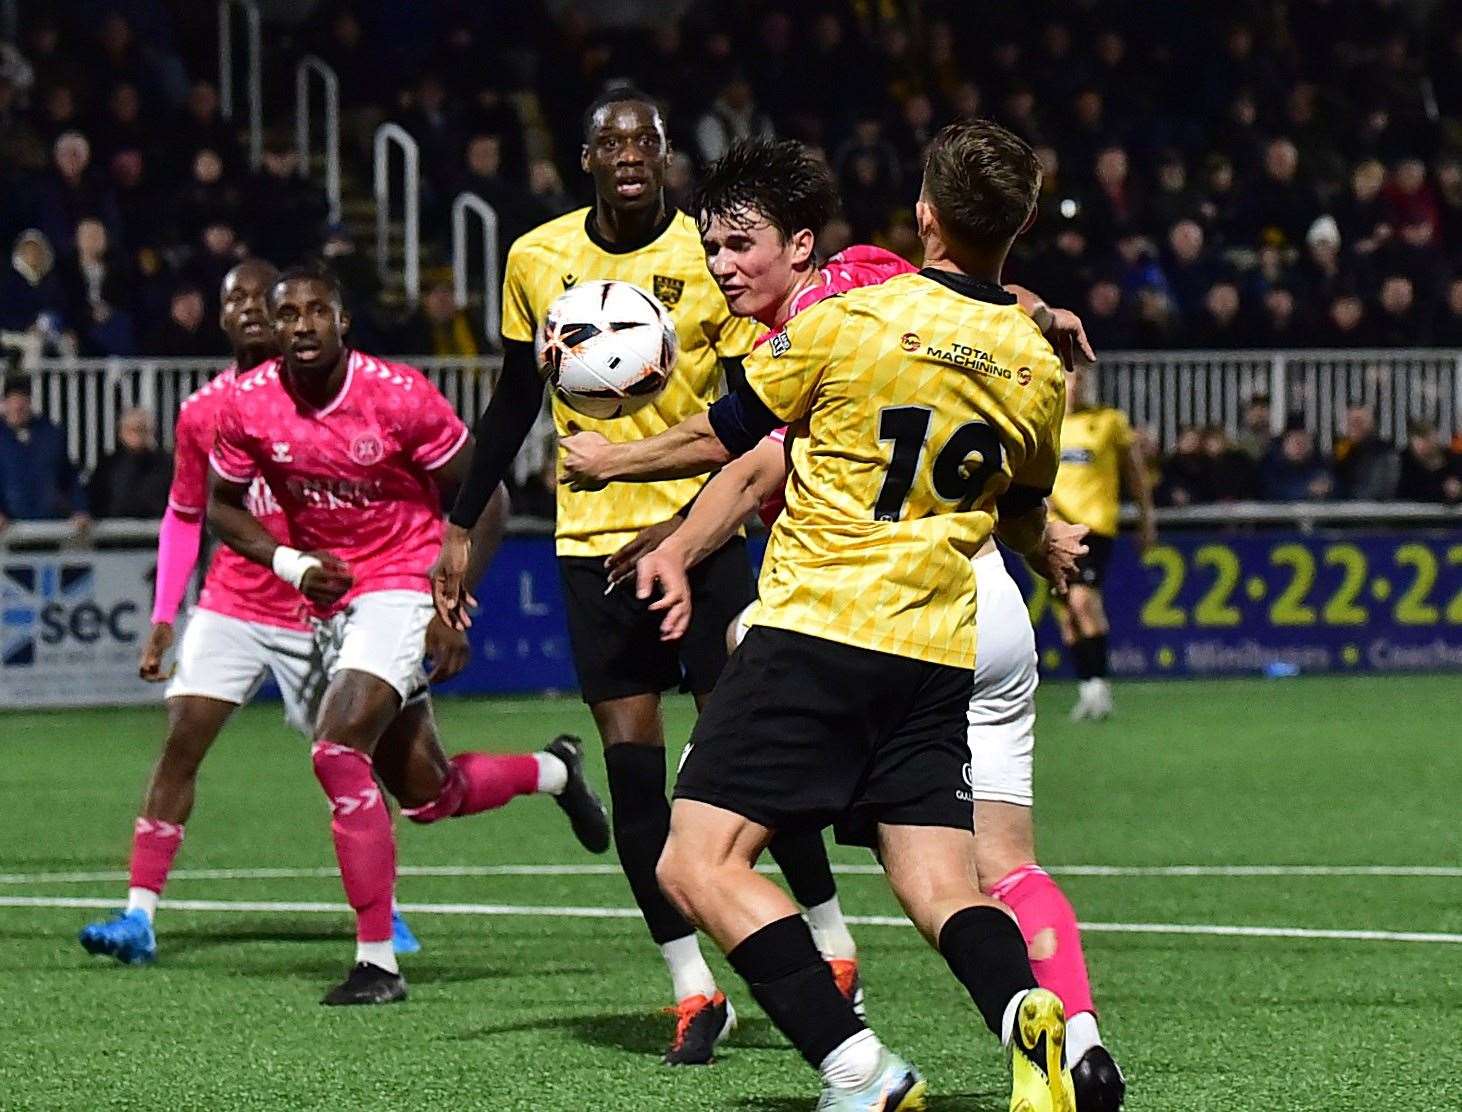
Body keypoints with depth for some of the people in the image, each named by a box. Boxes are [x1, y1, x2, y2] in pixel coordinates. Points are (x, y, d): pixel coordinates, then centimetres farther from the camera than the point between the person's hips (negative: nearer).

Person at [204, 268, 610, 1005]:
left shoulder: (399, 396, -16)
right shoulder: (249, 405, -6)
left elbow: (484, 500, -6)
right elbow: (222, 506, 9)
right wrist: (292, 564, -9)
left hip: (403, 588, -5)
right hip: (331, 603, 5)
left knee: (338, 752, -24)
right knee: (428, 796, 11)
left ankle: (378, 962, -17)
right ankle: (554, 770, 44)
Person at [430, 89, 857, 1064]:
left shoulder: (712, 258, -6)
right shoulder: (538, 260, 4)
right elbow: (517, 400, 16)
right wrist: (462, 528, 14)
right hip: (591, 537, 3)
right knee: (631, 762, -2)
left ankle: (835, 952, 12)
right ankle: (694, 992, 3)